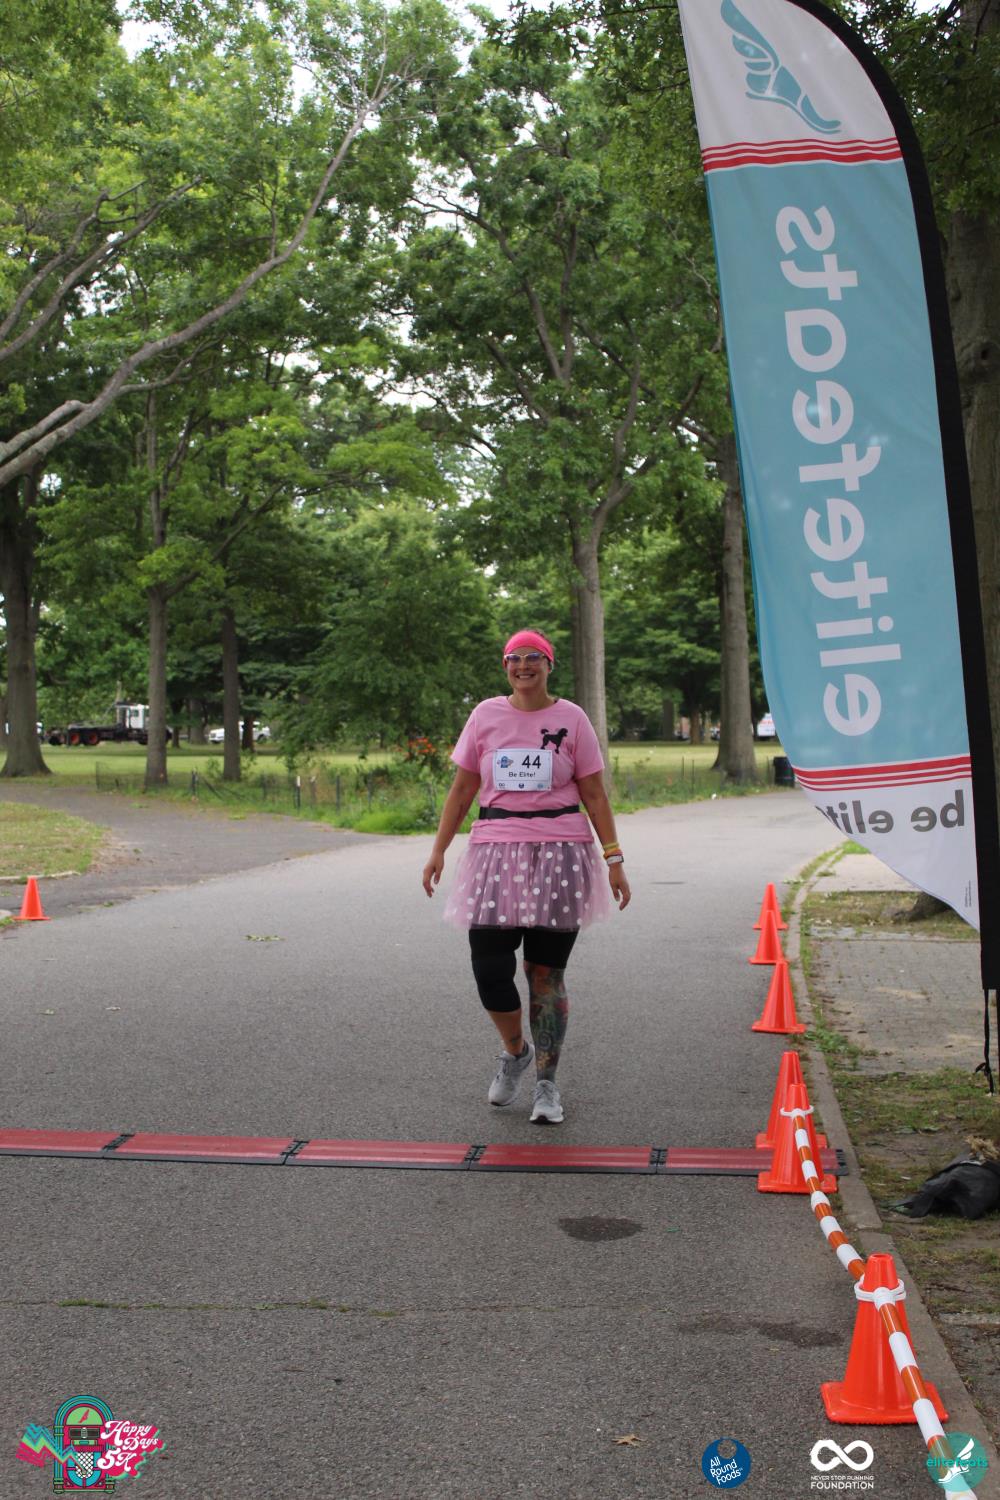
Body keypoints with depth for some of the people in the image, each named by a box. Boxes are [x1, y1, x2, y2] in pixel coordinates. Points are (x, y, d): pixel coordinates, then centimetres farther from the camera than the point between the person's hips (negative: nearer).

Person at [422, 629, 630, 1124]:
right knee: (489, 967, -6)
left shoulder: (570, 718, 3)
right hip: (496, 849, 2)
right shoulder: (486, 715, 7)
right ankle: (515, 1051, 25)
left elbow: (594, 794, 4)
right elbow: (461, 789, 11)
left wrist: (614, 859, -1)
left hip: (558, 852, -1)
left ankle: (547, 1084, 16)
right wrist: (438, 851, 6)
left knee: (546, 973, 2)